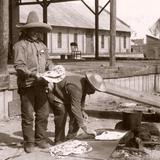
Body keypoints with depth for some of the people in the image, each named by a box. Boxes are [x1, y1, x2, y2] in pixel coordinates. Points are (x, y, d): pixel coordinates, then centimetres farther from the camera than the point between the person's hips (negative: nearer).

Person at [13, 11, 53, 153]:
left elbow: (48, 62, 20)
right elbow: (19, 65, -12)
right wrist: (33, 74, -23)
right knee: (28, 116, 1)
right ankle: (29, 142, 13)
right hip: (27, 86, -5)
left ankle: (40, 139, 21)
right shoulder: (20, 45, -3)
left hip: (41, 85, 5)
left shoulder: (42, 45, 16)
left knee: (43, 113, 7)